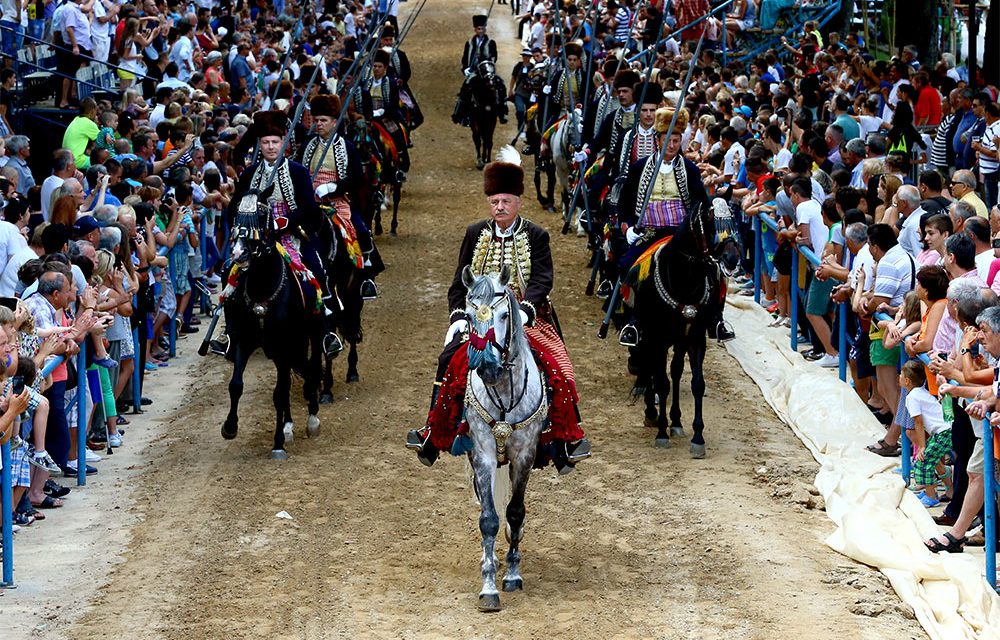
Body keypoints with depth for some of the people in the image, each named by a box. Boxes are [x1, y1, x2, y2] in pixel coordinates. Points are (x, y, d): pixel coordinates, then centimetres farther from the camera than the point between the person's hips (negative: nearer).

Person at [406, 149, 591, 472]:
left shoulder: (536, 236, 1)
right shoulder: (475, 234, 8)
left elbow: (542, 280, -11)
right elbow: (460, 282, 9)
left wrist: (524, 310, -29)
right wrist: (458, 316, -8)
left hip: (527, 320, -1)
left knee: (557, 371, -20)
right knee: (450, 362, -20)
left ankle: (567, 439, -7)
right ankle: (432, 435, -10)